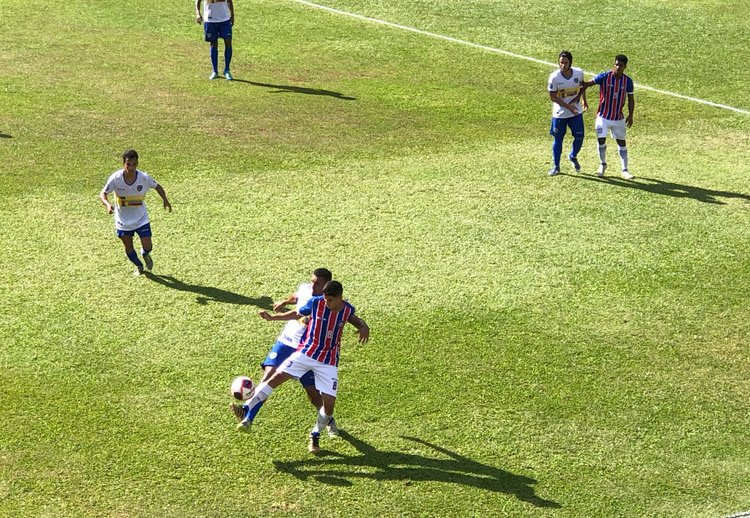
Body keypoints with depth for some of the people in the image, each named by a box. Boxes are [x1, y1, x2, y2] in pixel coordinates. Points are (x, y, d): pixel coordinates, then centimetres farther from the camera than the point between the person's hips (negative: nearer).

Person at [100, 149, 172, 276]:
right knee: (128, 248, 12)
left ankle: (145, 255, 33)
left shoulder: (144, 178, -19)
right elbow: (103, 194, -20)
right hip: (123, 220, 0)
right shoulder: (116, 178, -23)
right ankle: (139, 266, 44)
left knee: (147, 246, -7)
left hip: (141, 218, 0)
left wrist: (165, 200, -15)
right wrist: (107, 204, -42)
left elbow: (157, 186, 0)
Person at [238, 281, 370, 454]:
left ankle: (315, 436, 20)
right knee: (277, 377, -17)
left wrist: (363, 326, -6)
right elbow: (297, 314, 4)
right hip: (306, 352, -1)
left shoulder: (348, 310, -8)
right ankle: (247, 417, -18)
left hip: (329, 361, 1)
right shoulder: (316, 302, -12)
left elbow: (354, 318, 16)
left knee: (329, 402, -7)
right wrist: (272, 317, -3)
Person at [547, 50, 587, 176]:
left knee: (579, 137, 2)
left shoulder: (578, 73, -11)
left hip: (576, 112, 2)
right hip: (559, 114, -2)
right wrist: (569, 107, -20)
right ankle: (556, 167, 21)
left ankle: (573, 156, 34)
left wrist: (583, 100, 1)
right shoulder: (554, 77, -19)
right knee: (558, 139, 6)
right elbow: (553, 97, -13)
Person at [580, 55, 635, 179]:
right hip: (603, 116, -2)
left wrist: (630, 115, -3)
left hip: (618, 117, 2)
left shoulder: (627, 81, -4)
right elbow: (586, 84, -6)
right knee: (601, 140, -8)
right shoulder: (604, 77, -12)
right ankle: (603, 164, 18)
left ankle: (625, 170, 14)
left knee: (622, 142, 5)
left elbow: (630, 99, 5)